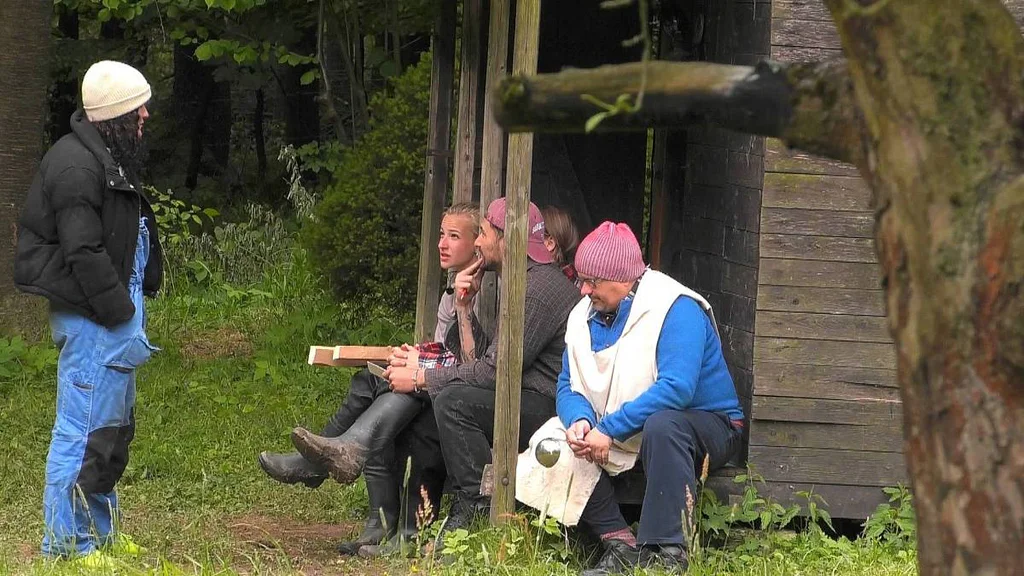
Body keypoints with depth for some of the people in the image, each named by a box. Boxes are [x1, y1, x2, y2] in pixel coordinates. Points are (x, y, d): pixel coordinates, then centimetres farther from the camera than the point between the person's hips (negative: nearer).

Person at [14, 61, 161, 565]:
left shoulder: (107, 158, 16)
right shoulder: (76, 166, -18)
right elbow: (83, 253, -23)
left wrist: (130, 306, 14)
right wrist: (121, 312, -19)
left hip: (110, 317, 11)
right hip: (90, 320, -11)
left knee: (115, 424, 19)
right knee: (85, 429, -8)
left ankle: (100, 533, 29)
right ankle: (64, 544, -3)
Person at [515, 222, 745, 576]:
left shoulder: (677, 310, -20)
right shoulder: (585, 315, 4)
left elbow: (676, 388, -31)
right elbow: (568, 387, 3)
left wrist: (609, 430, -32)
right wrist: (579, 421, -22)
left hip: (705, 425, -7)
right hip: (623, 437, 7)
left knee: (662, 425, -40)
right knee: (558, 446, -15)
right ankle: (621, 545, -21)